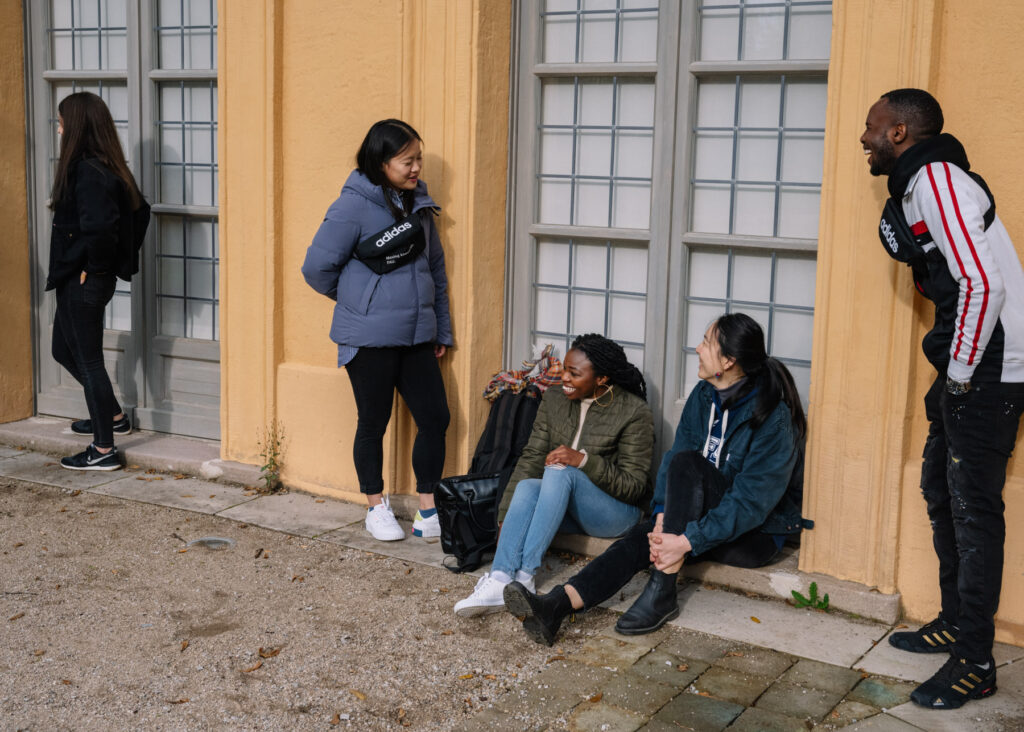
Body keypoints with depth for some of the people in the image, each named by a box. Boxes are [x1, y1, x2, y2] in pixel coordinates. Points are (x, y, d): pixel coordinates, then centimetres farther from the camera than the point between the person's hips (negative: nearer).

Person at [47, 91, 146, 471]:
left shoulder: (88, 172, -23)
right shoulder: (106, 167, 7)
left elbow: (98, 226, -35)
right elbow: (137, 208, 16)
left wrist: (94, 266, -19)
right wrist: (119, 256, 14)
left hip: (84, 281, -10)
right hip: (77, 279, 10)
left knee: (88, 359, 1)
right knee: (64, 349, 25)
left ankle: (104, 450, 12)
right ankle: (114, 416, 37)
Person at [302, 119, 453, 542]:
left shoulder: (419, 205, 8)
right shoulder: (354, 206, -12)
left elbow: (435, 267, 17)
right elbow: (317, 267, -10)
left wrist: (442, 329, 16)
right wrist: (357, 300, 6)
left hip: (417, 336, 6)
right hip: (369, 339, -6)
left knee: (435, 418, 4)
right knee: (373, 423, 8)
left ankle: (428, 512, 17)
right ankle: (376, 508, 25)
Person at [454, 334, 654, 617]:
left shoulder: (635, 412, -12)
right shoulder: (554, 399, 3)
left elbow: (634, 486, -14)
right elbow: (532, 457, 0)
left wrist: (584, 460, -29)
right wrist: (506, 517, -9)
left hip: (617, 512, -5)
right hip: (568, 512, 5)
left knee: (560, 473, -33)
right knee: (528, 486, -29)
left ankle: (525, 576, -38)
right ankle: (498, 584, -44)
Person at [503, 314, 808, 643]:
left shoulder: (774, 416, -19)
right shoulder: (703, 395, 3)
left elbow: (753, 501, -24)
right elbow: (673, 454, -1)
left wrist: (688, 541, -30)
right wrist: (663, 515, -19)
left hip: (758, 534, -6)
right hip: (707, 516, 6)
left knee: (687, 463, -29)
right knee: (642, 537, -23)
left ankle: (662, 591, -30)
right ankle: (556, 605, -40)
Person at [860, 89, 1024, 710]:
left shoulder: (937, 181, -16)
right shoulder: (916, 188, 15)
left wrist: (960, 374, -16)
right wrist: (950, 373, 15)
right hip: (963, 366, 10)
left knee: (974, 508, -4)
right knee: (941, 491, 18)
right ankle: (955, 623, 32)